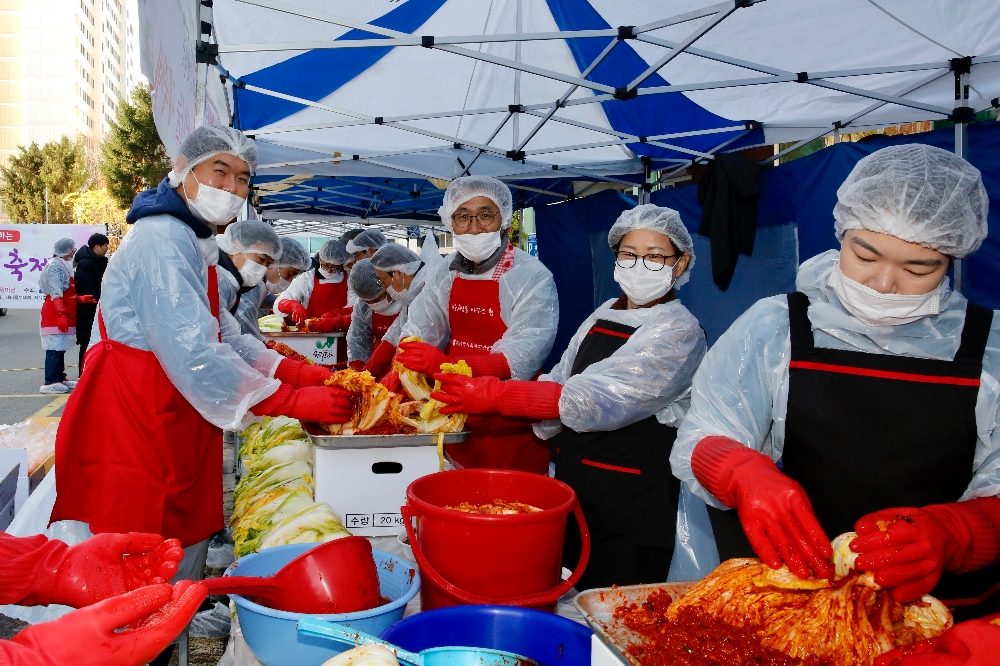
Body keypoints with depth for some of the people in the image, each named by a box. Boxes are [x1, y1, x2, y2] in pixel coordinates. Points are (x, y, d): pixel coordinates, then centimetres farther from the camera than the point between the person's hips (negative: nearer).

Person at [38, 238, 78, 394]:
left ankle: (60, 378, 20)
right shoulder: (56, 265, -14)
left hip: (64, 313, 10)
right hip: (56, 313, -10)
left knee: (60, 347, 13)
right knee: (55, 348, -9)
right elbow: (56, 293, -21)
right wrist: (61, 314, -24)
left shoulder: (64, 265, 17)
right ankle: (50, 383, -8)